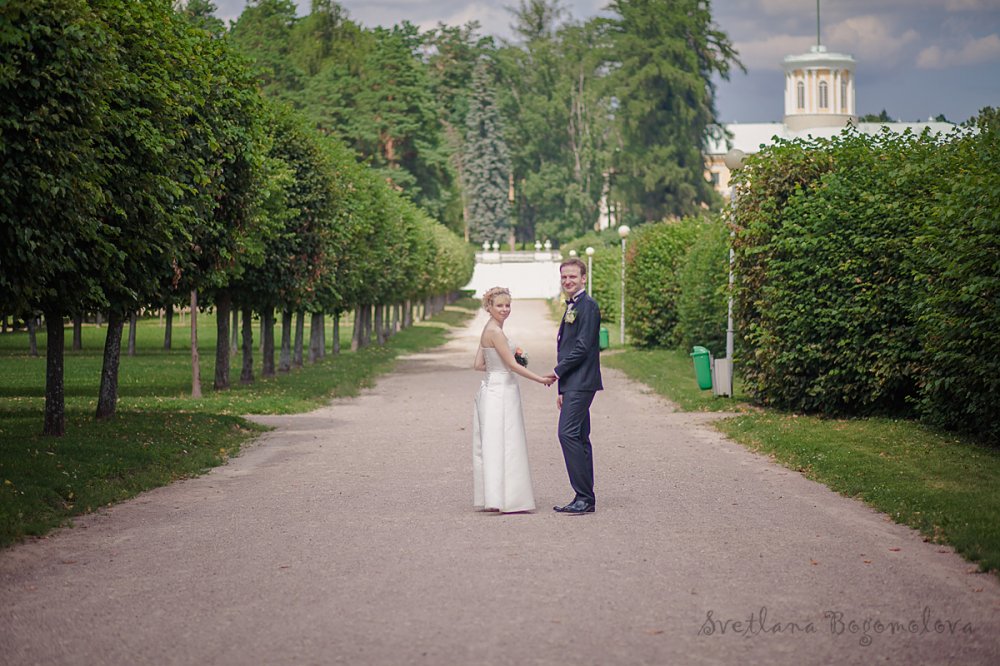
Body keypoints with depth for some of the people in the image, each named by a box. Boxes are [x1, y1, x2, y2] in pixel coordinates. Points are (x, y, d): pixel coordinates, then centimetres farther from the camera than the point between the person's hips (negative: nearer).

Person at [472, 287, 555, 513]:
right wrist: (540, 379, -13)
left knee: (493, 444, 10)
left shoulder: (489, 330, 13)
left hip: (493, 390, 10)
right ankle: (505, 500, -9)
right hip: (500, 392, -10)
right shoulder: (495, 331, -15)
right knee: (504, 444, -8)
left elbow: (479, 364, 14)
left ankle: (492, 498, 13)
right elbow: (512, 365, -17)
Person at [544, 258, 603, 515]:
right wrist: (562, 389, 21)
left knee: (568, 433, -15)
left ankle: (584, 498, -14)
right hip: (573, 384, 10)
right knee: (579, 438, 10)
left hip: (581, 382, -10)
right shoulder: (572, 307, 20)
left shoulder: (588, 305, -11)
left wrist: (558, 371, -11)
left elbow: (583, 347, -18)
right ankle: (585, 499, 13)